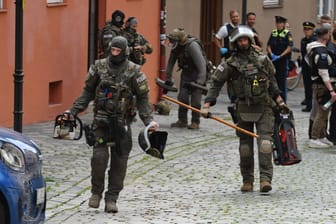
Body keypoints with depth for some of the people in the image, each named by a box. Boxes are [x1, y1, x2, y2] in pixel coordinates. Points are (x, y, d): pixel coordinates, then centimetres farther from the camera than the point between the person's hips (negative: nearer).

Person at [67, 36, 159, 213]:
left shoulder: (133, 71, -3)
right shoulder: (99, 67, 2)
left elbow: (142, 98, 1)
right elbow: (88, 92, 11)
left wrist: (149, 120, -9)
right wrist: (73, 111, 3)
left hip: (122, 122, 0)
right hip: (101, 119, 0)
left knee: (119, 161, 2)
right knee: (99, 155, -12)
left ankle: (111, 199, 10)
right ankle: (96, 192, 7)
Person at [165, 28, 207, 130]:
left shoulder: (192, 46, -28)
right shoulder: (176, 47, -5)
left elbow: (201, 64, -29)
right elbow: (170, 63, 8)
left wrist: (200, 81, -32)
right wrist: (168, 79, 9)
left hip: (197, 74, -7)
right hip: (186, 73, 7)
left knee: (195, 100, -9)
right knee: (182, 97, 1)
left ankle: (195, 122, -1)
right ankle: (182, 121, 9)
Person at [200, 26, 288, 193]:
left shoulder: (262, 59, 6)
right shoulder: (230, 64, -1)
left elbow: (272, 82, 18)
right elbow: (215, 84, -1)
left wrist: (280, 101, 14)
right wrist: (206, 106, -10)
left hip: (264, 108, 0)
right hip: (244, 109, 0)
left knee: (265, 142, -14)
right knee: (245, 145, 6)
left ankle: (265, 179, -18)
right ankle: (247, 181, 18)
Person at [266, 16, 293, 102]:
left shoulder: (287, 34, -3)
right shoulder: (273, 33, 12)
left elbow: (289, 48, -9)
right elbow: (268, 46, 10)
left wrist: (280, 56, -16)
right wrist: (271, 54, -9)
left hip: (283, 60, -5)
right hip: (272, 60, 5)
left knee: (282, 80, -3)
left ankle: (283, 101, 3)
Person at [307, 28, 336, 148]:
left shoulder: (313, 49, 9)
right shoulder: (322, 52, -21)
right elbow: (323, 73, -25)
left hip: (316, 83, 10)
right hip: (322, 85, -10)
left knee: (323, 112, 18)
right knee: (322, 112, -5)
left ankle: (322, 137, 26)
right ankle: (314, 139, -3)